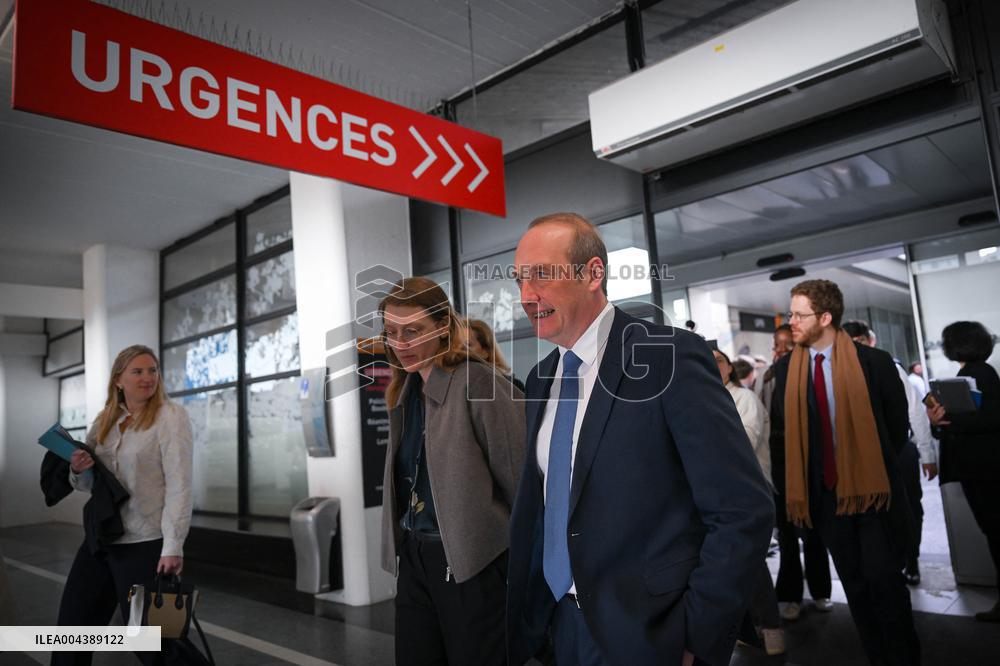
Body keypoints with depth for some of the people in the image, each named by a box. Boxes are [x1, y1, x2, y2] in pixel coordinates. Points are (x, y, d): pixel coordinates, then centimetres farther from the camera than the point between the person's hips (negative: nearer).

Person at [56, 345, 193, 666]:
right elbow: (88, 484, 15)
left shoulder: (171, 415, -9)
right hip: (100, 539, 6)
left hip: (146, 543, -6)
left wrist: (173, 546, -24)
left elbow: (179, 483, -17)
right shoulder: (104, 421, 8)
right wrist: (78, 470, -8)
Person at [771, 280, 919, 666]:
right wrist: (808, 459, 3)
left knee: (883, 578, -1)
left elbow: (898, 424, 3)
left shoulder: (874, 362, -9)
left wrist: (875, 466, 6)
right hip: (825, 490, 3)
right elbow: (781, 426, 9)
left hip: (871, 486, -3)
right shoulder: (786, 369, -1)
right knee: (854, 582, 13)